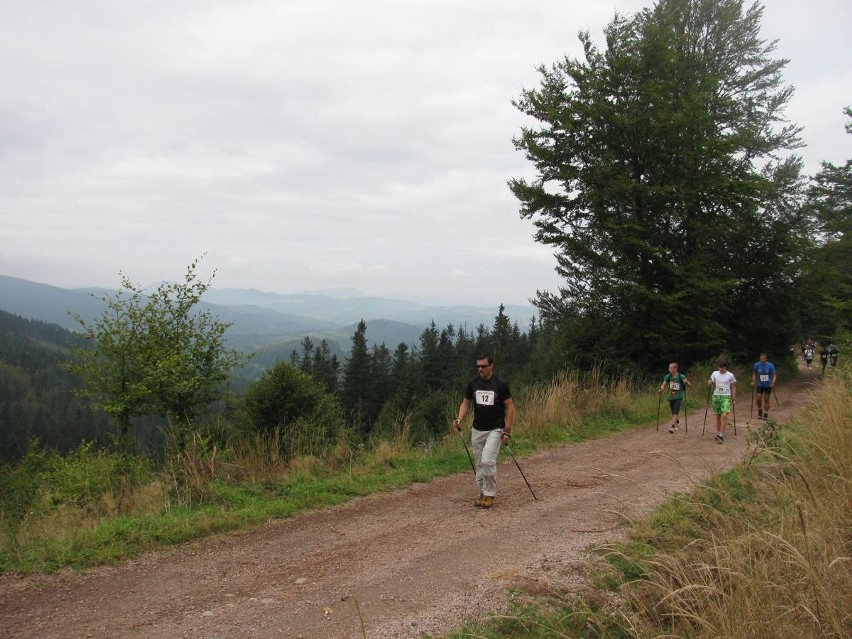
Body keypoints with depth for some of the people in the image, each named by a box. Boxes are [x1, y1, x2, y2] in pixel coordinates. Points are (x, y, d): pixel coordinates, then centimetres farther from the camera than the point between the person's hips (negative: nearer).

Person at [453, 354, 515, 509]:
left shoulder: (500, 384, -11)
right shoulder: (472, 384, 0)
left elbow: (510, 407, -6)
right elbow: (466, 403, 10)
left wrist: (507, 431, -12)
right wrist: (459, 419, -9)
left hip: (495, 430, -5)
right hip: (477, 430, 5)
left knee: (487, 461, -16)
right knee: (479, 464, 9)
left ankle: (490, 494, -2)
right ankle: (483, 493, 22)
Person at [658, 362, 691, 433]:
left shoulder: (681, 376, -14)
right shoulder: (668, 376, -3)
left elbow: (689, 384, -17)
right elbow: (664, 385, 1)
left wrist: (687, 383, -40)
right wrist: (661, 389, -20)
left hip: (679, 396, -5)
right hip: (671, 397, 5)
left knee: (675, 412, -15)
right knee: (673, 412, 16)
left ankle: (672, 426, -17)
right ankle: (677, 422, 43)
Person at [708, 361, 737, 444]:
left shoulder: (730, 375, -2)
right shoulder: (715, 373, 5)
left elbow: (733, 388, 4)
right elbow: (710, 384, 10)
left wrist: (734, 399, 1)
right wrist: (709, 383, -14)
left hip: (726, 397, -3)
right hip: (716, 396, 3)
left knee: (724, 415, -16)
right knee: (718, 415, 10)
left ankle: (721, 435, -18)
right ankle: (718, 433, 21)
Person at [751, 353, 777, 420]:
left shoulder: (770, 365, -14)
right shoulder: (757, 365, -9)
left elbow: (775, 374, -7)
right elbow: (754, 373, 7)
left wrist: (773, 383, -19)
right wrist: (753, 381, -2)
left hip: (768, 385, -1)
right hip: (760, 385, 1)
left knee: (766, 399, 4)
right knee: (758, 398, -7)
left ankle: (765, 414, 14)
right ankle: (760, 411, 19)